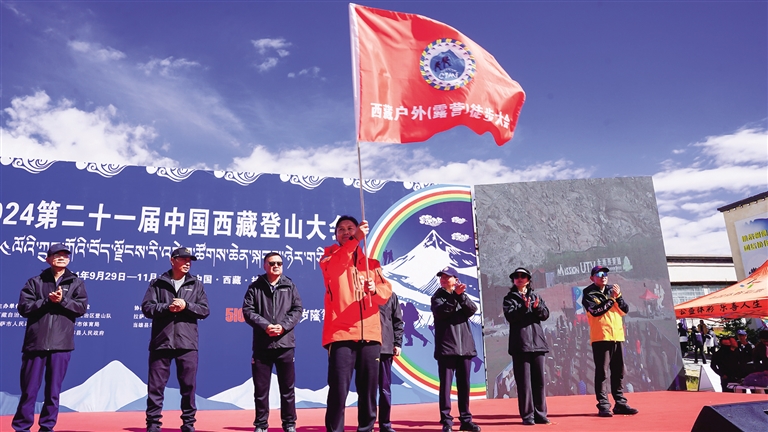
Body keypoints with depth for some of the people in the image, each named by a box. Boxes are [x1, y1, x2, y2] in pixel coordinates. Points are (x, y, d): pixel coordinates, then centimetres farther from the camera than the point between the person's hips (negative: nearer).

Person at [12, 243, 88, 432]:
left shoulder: (76, 283, 9)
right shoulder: (35, 282, 8)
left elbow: (81, 307, -2)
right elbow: (24, 307, -3)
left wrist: (62, 300, -16)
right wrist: (48, 301, -14)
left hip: (61, 344, 0)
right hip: (35, 342, 0)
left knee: (53, 389, 7)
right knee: (29, 389, 4)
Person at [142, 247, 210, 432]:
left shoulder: (196, 284, 9)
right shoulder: (157, 283, 6)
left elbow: (205, 310, 3)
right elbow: (147, 307, -2)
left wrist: (186, 306, -12)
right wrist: (167, 307, -16)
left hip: (187, 343, 1)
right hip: (161, 342, -1)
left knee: (189, 385, 6)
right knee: (156, 385, 5)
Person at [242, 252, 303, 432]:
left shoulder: (289, 286, 9)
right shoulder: (255, 287, 6)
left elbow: (297, 309, 3)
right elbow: (248, 310, -2)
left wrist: (283, 326, -12)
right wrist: (265, 326, -15)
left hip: (285, 343, 1)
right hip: (262, 345, 0)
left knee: (288, 387, 7)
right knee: (261, 388, 6)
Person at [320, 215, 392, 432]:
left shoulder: (372, 263, 19)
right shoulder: (331, 255, 10)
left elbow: (386, 292, 7)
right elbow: (331, 268, -15)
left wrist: (375, 289, -16)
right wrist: (356, 240, -26)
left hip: (370, 334, 3)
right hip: (341, 333, -3)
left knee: (369, 390, 6)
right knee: (338, 390, -8)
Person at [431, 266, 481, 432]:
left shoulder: (462, 296, 14)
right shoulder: (438, 296, 6)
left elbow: (473, 309, -6)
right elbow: (440, 311, -16)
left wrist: (461, 295, -20)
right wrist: (454, 295, -24)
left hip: (465, 346, 3)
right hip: (446, 347, -3)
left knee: (464, 384, 8)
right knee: (445, 384, -5)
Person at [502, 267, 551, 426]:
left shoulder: (536, 297, 17)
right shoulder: (509, 298, 6)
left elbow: (546, 314, 5)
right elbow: (510, 316, -10)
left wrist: (537, 307, -15)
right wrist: (524, 307, -26)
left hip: (537, 342, 3)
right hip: (520, 344, -3)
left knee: (539, 379, 5)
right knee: (524, 381, -3)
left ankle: (540, 414, 13)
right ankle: (527, 415, 2)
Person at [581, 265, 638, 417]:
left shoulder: (612, 290, 15)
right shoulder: (589, 293, 0)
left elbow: (625, 310, 9)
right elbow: (595, 311, -16)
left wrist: (618, 296, -7)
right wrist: (611, 298, -12)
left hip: (616, 336, 6)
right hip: (600, 337, -6)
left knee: (618, 372, 10)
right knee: (602, 372, -5)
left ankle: (620, 403, 19)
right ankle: (603, 405, -2)